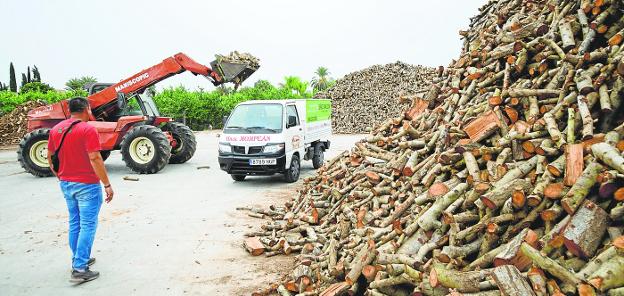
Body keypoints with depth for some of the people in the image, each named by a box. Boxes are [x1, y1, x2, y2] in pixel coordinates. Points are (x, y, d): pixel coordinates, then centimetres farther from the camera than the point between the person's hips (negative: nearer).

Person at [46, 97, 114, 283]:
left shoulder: (56, 129, 6)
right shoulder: (88, 129, -16)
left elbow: (50, 157, 12)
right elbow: (95, 159, -21)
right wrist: (107, 185, -17)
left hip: (66, 184, 7)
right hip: (87, 185, -7)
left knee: (74, 223, 19)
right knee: (87, 226, -1)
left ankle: (78, 259, 30)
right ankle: (79, 269, -2)